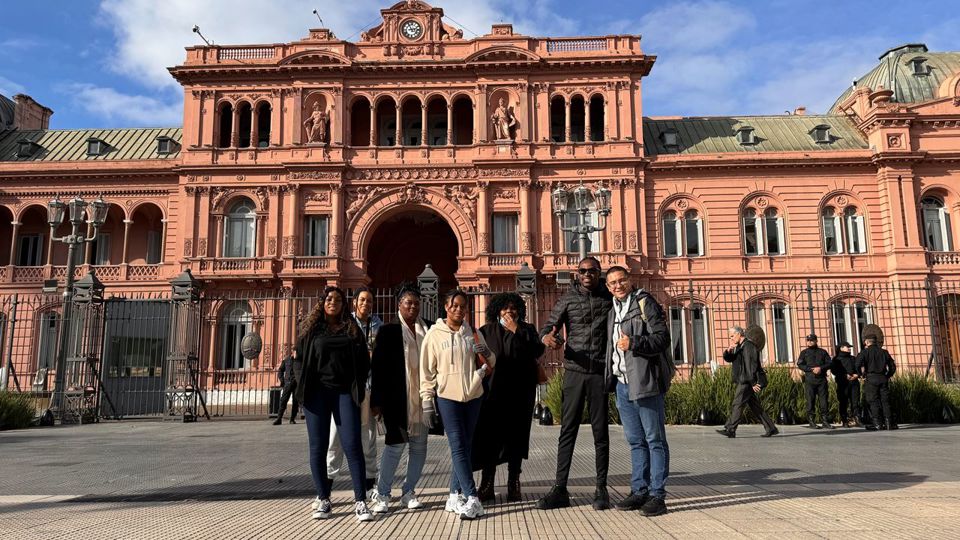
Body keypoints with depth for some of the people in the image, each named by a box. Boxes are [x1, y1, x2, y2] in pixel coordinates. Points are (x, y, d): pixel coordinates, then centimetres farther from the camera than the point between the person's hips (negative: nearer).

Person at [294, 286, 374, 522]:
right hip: (317, 392, 1)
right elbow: (300, 357, 10)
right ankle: (323, 499, 14)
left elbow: (363, 361, 11)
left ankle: (360, 501, -2)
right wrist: (304, 387, 0)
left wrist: (358, 387, 2)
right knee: (318, 446, 4)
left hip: (345, 392, 0)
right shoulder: (311, 328, 10)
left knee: (352, 445, -6)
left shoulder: (352, 329, 10)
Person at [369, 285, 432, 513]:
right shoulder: (388, 331, -1)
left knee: (419, 445, 9)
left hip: (422, 397, 4)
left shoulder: (428, 330, 7)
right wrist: (377, 401, -6)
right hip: (397, 398, -4)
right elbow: (378, 367, -2)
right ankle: (382, 495, 13)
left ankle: (409, 492, 23)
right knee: (395, 444, 0)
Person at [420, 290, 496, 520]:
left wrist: (487, 354, -8)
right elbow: (427, 371, 0)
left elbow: (491, 364, 15)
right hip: (447, 397, -4)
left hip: (472, 396, 4)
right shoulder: (434, 334, 0)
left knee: (465, 447, 7)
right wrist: (427, 402, -3)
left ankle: (455, 495, 17)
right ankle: (472, 499, -11)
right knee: (458, 446, -9)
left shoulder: (474, 334, 8)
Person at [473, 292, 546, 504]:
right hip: (493, 393, -1)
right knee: (490, 436, -4)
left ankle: (514, 485, 14)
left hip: (520, 393, 1)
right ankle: (487, 485, 4)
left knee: (517, 436, 5)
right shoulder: (486, 331, 7)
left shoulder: (527, 330, 8)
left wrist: (516, 332, -9)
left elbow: (537, 351, -9)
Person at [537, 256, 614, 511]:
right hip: (574, 371, 0)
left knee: (600, 431, 6)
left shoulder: (609, 298, 5)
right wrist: (547, 338, -24)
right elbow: (548, 327, 0)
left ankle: (601, 489, 14)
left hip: (600, 372, 0)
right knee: (567, 430, 1)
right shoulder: (568, 299, 4)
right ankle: (560, 489, 5)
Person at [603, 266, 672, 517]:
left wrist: (633, 343, -23)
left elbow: (662, 339, -12)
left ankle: (657, 495, 4)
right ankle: (639, 491, 19)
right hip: (622, 385, 7)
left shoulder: (645, 303, -4)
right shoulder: (613, 311, 17)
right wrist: (611, 379, 15)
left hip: (645, 383, -7)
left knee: (655, 439, 0)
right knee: (635, 441, 12)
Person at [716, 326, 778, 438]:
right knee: (754, 406, 10)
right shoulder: (738, 347, 18)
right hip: (744, 381, 10)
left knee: (737, 404, -10)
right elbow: (727, 358, 17)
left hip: (748, 381, -10)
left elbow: (752, 365, -19)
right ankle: (771, 428, 13)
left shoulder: (748, 346, -12)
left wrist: (753, 383, -23)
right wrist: (728, 350, -6)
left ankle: (730, 429, -10)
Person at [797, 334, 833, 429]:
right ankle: (812, 422, 1)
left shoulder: (822, 352, 14)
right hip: (809, 379, -1)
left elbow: (829, 363, 7)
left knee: (824, 400, -1)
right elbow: (800, 365, 0)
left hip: (822, 379, 1)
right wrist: (811, 369, -13)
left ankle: (825, 421, 4)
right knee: (811, 400, -3)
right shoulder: (804, 353, 11)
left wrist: (820, 368, -11)